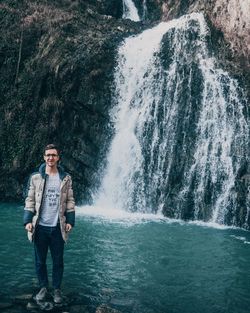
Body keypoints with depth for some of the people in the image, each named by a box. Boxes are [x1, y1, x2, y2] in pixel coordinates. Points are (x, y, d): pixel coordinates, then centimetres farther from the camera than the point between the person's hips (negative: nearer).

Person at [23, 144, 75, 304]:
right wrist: (28, 221, -6)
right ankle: (43, 287, 28)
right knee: (40, 260, 10)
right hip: (40, 226, 0)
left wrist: (70, 221, -2)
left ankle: (57, 289, 24)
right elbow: (30, 200, 2)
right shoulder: (35, 177, 1)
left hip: (58, 227, 0)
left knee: (58, 260, 8)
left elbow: (70, 201, 4)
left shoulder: (66, 178, 2)